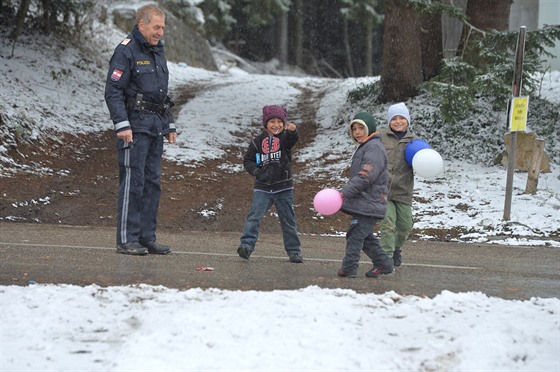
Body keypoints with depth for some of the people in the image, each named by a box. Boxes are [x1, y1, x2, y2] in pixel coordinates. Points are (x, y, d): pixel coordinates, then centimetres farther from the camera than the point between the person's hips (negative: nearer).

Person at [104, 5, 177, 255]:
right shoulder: (126, 51, -9)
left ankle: (147, 237, 13)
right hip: (135, 126, -8)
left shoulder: (158, 52, 18)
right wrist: (122, 125, -21)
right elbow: (113, 91, -14)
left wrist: (169, 125, 23)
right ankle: (127, 240, -4)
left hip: (155, 127, 8)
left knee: (152, 183, 8)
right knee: (133, 182, -8)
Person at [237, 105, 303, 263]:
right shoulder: (258, 141, 3)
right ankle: (246, 245, -22)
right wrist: (256, 171, -9)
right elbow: (248, 160, 10)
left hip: (283, 187, 0)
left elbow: (294, 138, -26)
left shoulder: (285, 137, -2)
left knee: (288, 220, 8)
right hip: (262, 187, 0)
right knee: (254, 216, -16)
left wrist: (293, 130, -49)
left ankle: (294, 251, 18)